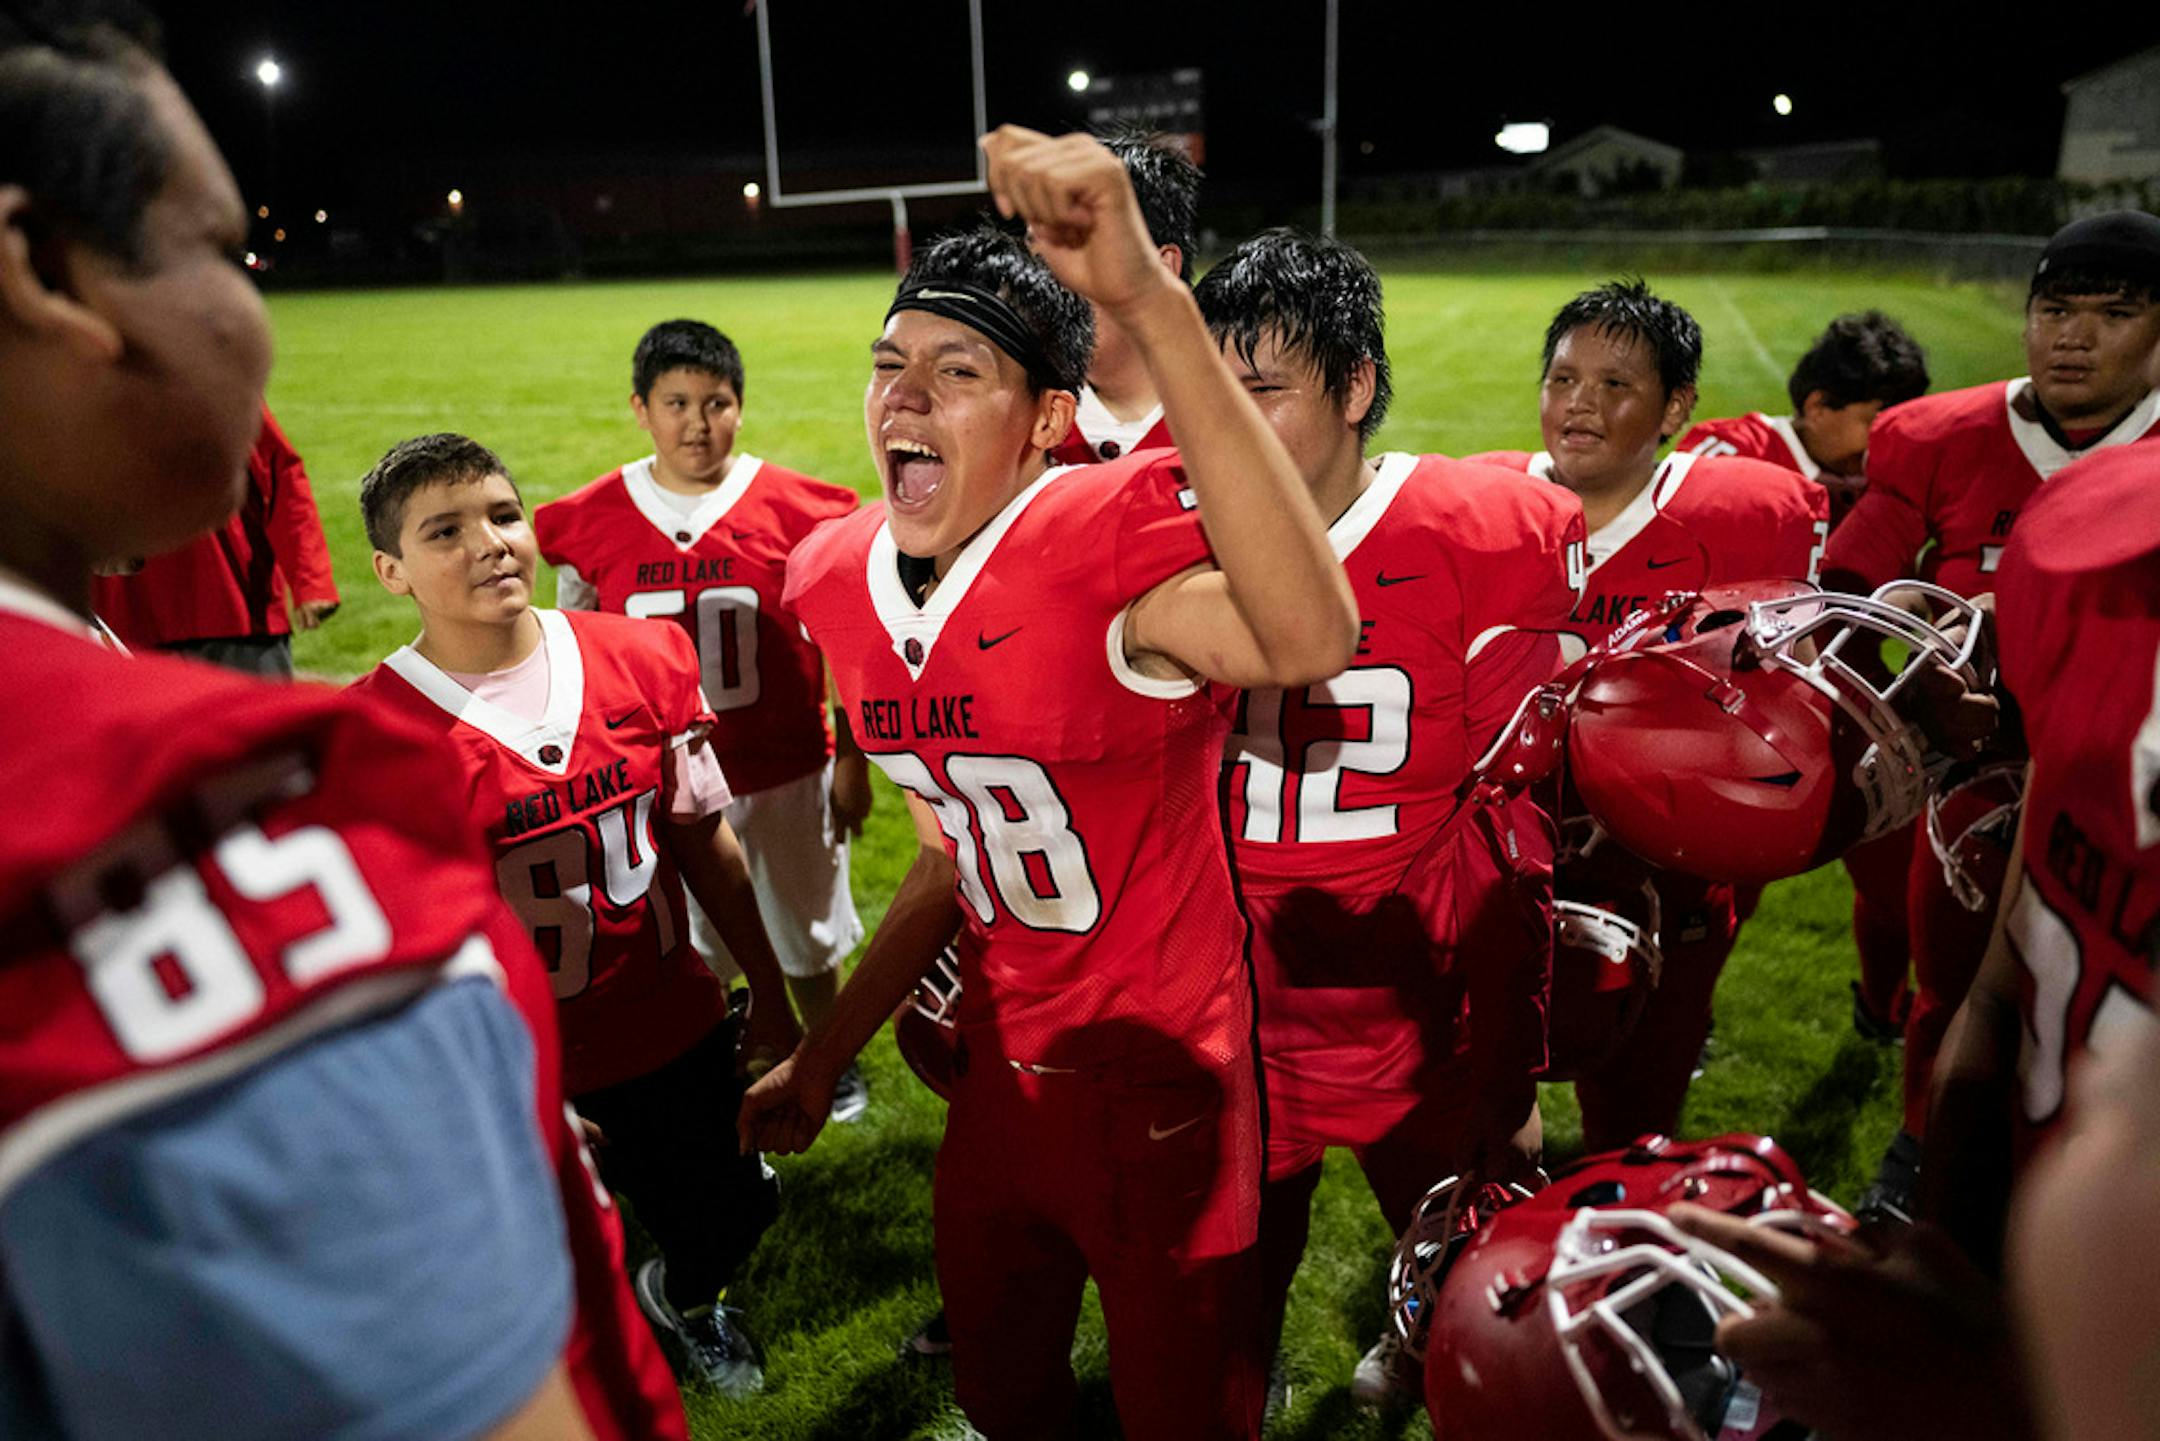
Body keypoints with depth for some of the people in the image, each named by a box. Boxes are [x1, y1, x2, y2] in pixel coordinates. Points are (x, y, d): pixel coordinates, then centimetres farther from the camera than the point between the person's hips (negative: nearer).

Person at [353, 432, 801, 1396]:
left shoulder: (640, 660, -7)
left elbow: (705, 841, 2)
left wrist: (767, 995, 8)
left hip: (679, 1037, 4)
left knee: (729, 1215, 22)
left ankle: (681, 1301, 56)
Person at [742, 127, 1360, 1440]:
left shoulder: (1107, 542, -26)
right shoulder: (839, 580, -4)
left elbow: (1310, 643, -51)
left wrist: (1148, 300, -54)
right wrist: (824, 1057, 12)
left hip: (1159, 1081, -6)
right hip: (1004, 1063, 6)